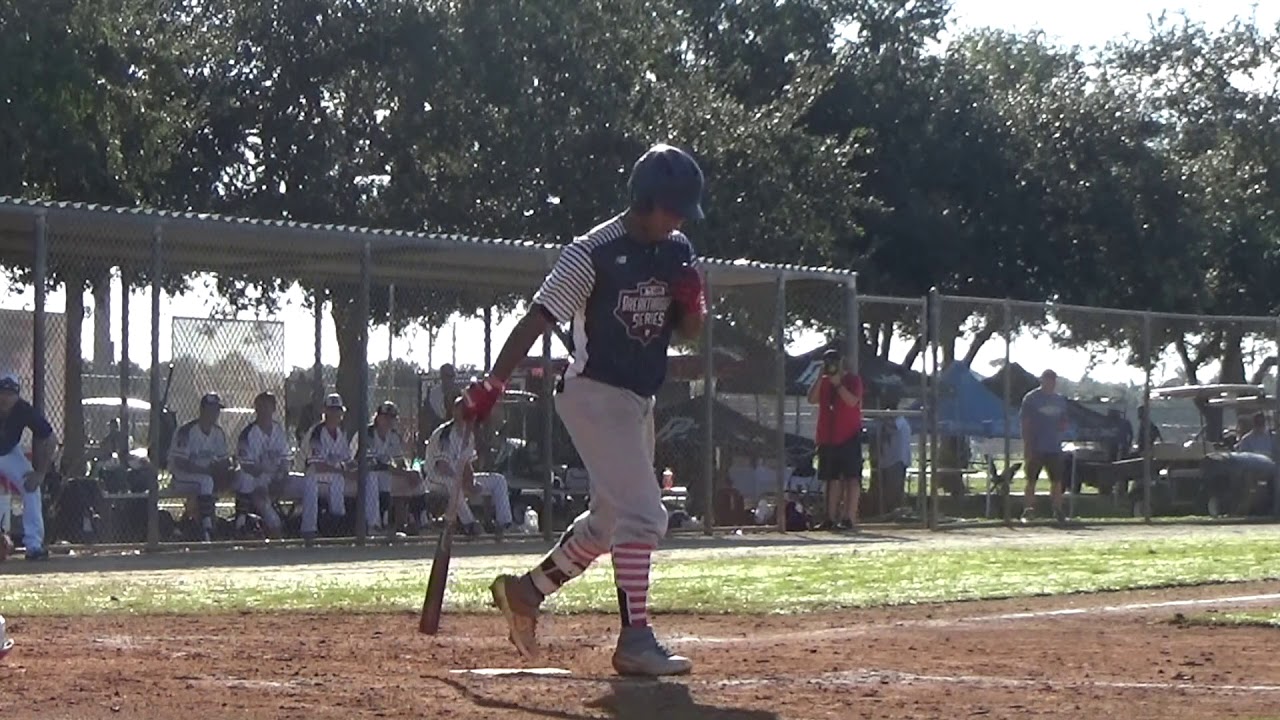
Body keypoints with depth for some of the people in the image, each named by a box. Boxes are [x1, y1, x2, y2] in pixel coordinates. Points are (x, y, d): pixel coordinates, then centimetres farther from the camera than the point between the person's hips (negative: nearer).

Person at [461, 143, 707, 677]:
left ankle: (526, 590, 32)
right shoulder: (593, 252, -16)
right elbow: (538, 318, -17)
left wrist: (691, 301, -11)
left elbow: (689, 331, 13)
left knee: (608, 520, 18)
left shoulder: (677, 252, 6)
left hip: (639, 401, 8)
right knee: (642, 513, -17)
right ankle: (635, 640, -18)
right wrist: (492, 385, -22)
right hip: (595, 395, -8)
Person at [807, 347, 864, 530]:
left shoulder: (853, 380, -1)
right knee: (832, 479, 8)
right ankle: (832, 517, 10)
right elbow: (812, 399, -1)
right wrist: (821, 377, -7)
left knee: (851, 477, -9)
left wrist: (837, 383, -18)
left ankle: (850, 518, -14)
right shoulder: (823, 382, 14)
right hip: (828, 437, 6)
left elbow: (852, 401, -16)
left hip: (849, 436, -6)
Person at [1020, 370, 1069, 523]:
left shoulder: (1060, 400, 13)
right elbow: (1025, 424, -5)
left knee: (1057, 480, 2)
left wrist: (1062, 427, -3)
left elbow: (1064, 422, 22)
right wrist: (1027, 446, -12)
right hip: (1035, 448, -5)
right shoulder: (1031, 399, -2)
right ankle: (1029, 510, 0)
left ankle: (1058, 510, 6)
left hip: (1054, 448, 5)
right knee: (1031, 480, -2)